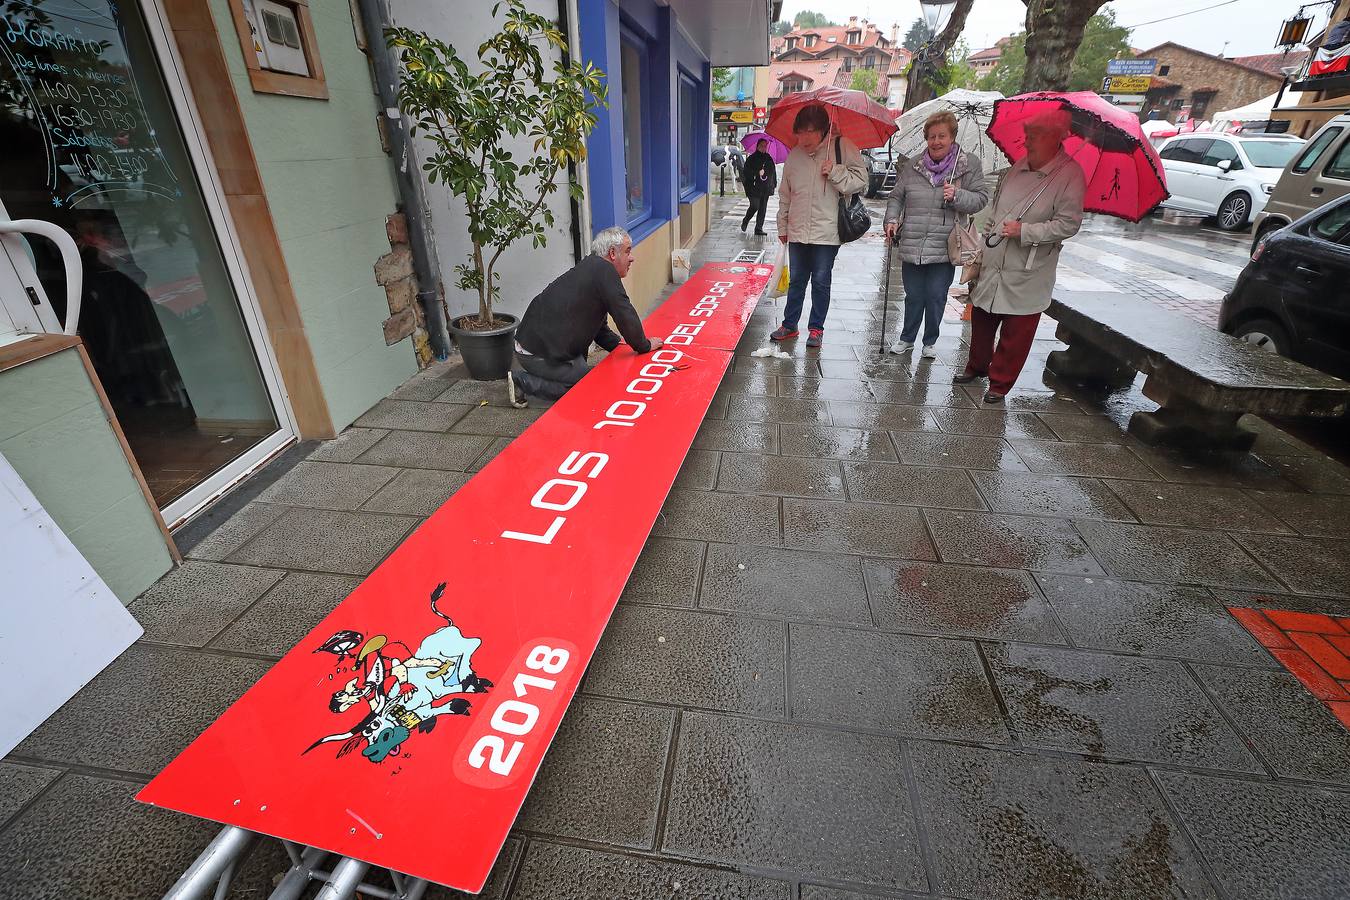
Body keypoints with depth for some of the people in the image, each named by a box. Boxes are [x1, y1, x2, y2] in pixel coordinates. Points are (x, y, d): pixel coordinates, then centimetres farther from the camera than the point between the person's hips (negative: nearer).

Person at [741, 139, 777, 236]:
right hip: (754, 188, -4)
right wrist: (757, 173, -17)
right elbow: (746, 172, -7)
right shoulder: (752, 158, 0)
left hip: (766, 189, 5)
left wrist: (774, 184, 12)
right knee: (755, 207, -8)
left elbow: (773, 172, 19)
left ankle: (759, 228, 6)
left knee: (762, 209, 1)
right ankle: (745, 222, 18)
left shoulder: (769, 159, 14)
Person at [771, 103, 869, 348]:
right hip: (798, 232, 4)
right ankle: (789, 325, 21)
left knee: (821, 281, 4)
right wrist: (783, 226, 17)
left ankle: (816, 328, 15)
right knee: (796, 280, 11)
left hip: (827, 232, -3)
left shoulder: (843, 147, -2)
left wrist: (835, 172, -17)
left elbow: (860, 180, -4)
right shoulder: (794, 156, 8)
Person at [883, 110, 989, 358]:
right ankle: (907, 338, 27)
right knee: (913, 296, 9)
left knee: (936, 297, 3)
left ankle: (930, 342, 21)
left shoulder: (969, 165, 2)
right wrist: (892, 219, -4)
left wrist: (957, 196, -16)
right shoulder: (912, 167, 7)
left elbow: (981, 199, 2)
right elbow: (896, 196, 13)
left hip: (944, 247, -1)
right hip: (911, 246, 1)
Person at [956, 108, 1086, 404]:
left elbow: (1068, 224, -14)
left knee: (1015, 334, 1)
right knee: (981, 320, 15)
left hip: (1027, 274, -6)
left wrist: (1024, 231, -20)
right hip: (992, 263, 6)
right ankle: (977, 366, 35)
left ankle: (999, 383, 14)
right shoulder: (1020, 166, 9)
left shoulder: (1070, 175, -10)